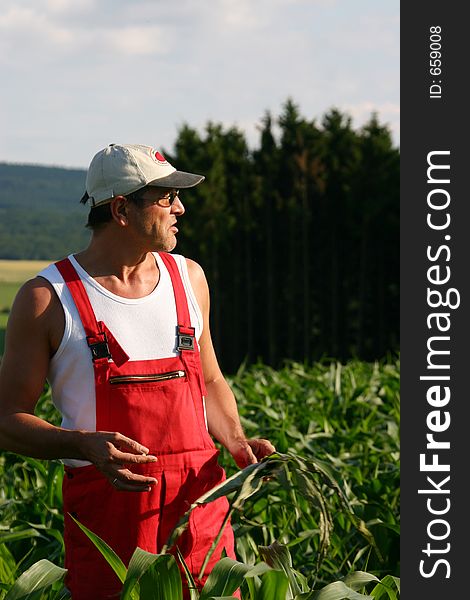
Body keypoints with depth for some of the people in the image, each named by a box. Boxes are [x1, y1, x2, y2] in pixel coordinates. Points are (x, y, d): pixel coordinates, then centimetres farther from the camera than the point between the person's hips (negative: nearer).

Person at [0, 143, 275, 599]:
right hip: (107, 508, -4)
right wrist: (86, 445, -20)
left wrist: (236, 442, 4)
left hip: (199, 498, 4)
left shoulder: (188, 278, 12)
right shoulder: (47, 298, -4)